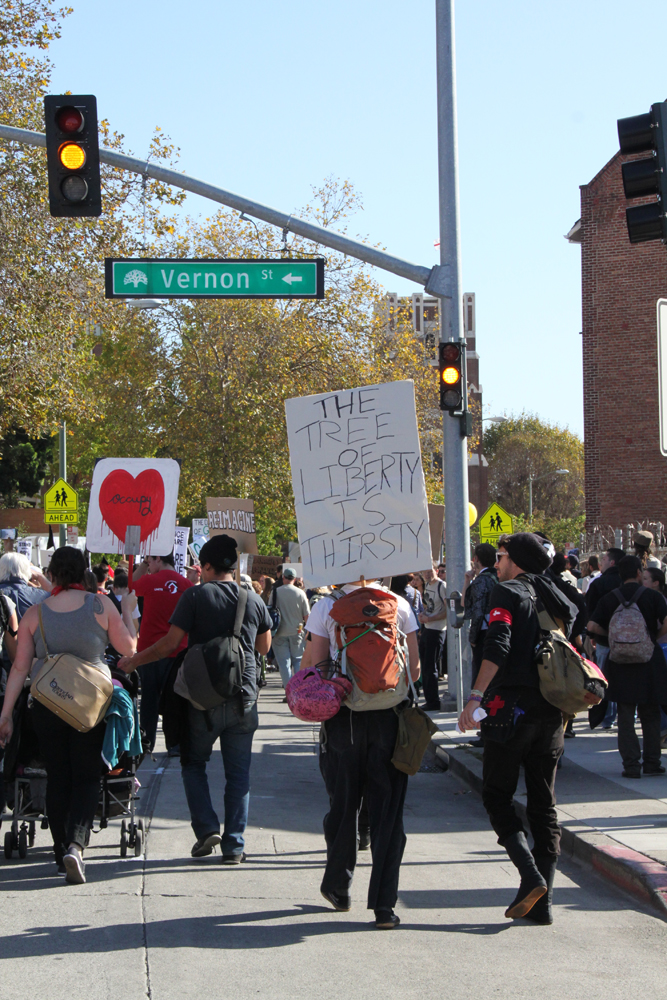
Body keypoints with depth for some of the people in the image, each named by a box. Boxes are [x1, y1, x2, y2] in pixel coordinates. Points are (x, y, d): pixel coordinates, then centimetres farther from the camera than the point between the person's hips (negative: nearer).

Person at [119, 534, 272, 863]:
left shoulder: (196, 595, -7)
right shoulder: (253, 599, 6)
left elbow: (171, 644, -9)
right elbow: (264, 647, 17)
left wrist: (133, 661, 3)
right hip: (244, 699, 3)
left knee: (193, 763, 15)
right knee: (238, 773, 8)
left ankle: (206, 828, -1)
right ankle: (234, 845, 5)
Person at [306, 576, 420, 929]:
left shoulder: (326, 607, -5)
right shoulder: (400, 605, -1)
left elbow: (315, 667, -4)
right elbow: (415, 667, 4)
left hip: (343, 715, 0)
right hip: (390, 715, 0)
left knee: (342, 806, 16)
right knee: (387, 810, 3)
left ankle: (338, 887, 29)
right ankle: (384, 905, 0)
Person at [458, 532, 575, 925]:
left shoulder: (509, 592, -4)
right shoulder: (555, 597, 16)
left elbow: (498, 648, -18)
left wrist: (476, 697, -22)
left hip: (512, 707, -6)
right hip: (551, 711, 6)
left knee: (497, 796, 4)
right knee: (544, 804, 9)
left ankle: (531, 877, -14)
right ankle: (543, 902, 6)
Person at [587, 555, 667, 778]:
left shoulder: (609, 599, 2)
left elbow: (592, 627, -6)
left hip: (620, 661, 1)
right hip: (649, 660, -1)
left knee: (625, 716, 5)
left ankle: (631, 764, 0)